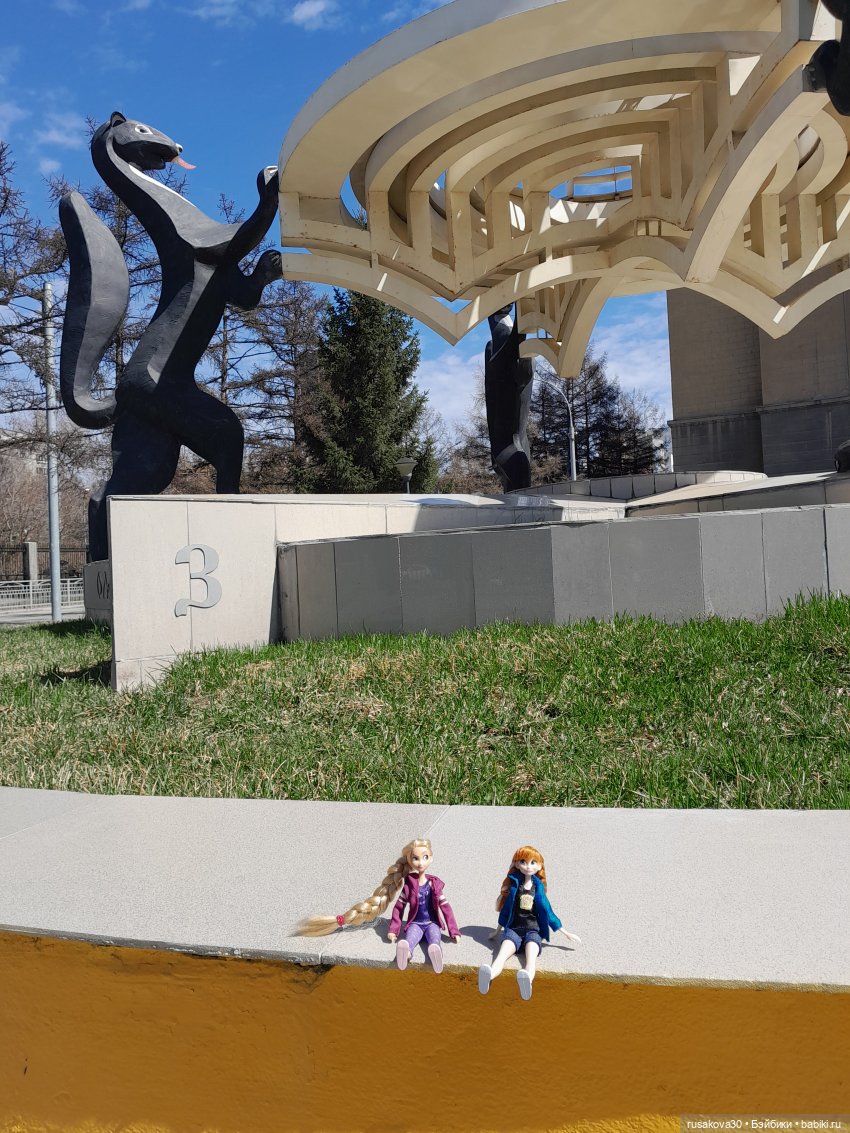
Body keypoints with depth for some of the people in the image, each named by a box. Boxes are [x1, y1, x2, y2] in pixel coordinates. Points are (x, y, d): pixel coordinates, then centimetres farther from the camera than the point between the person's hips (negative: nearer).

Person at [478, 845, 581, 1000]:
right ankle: (489, 976, -67)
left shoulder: (538, 887, 11)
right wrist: (498, 930, 24)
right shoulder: (514, 884, 9)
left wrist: (566, 934, 20)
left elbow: (547, 911, 18)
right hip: (513, 929, 0)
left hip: (533, 930, 0)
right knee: (504, 952, -35)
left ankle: (528, 981, -69)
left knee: (531, 955, -36)